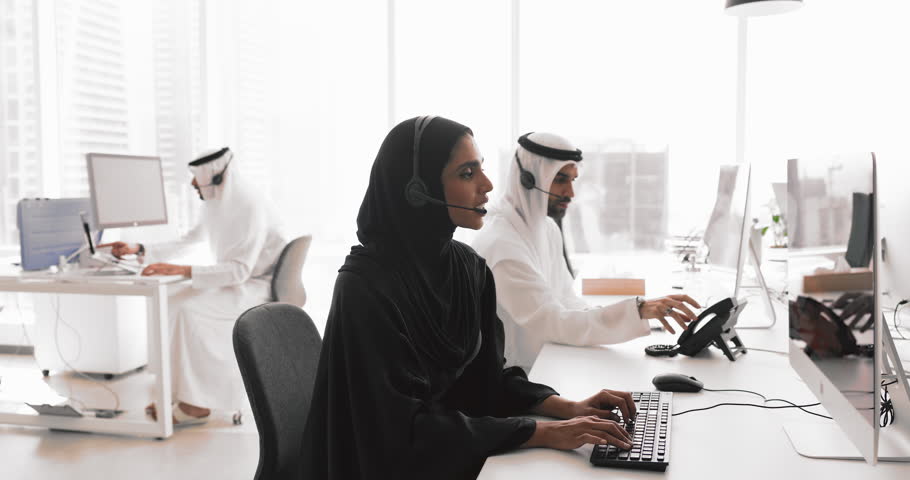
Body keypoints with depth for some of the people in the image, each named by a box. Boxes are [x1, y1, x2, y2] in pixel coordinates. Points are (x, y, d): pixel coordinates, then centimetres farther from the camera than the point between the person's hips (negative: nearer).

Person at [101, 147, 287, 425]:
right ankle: (180, 391, -3)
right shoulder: (215, 207, 7)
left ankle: (197, 404, -17)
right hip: (236, 284, 9)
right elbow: (185, 244, 19)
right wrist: (139, 250, 9)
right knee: (168, 305, -7)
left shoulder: (251, 210, -22)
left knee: (188, 309, -25)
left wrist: (180, 270, -34)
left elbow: (239, 270, -30)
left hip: (258, 288, -9)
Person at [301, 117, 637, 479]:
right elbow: (407, 426, -24)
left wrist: (567, 407, -9)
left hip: (459, 451, 6)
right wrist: (543, 433, -24)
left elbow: (486, 373, 6)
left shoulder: (469, 267, -2)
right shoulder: (365, 286, -23)